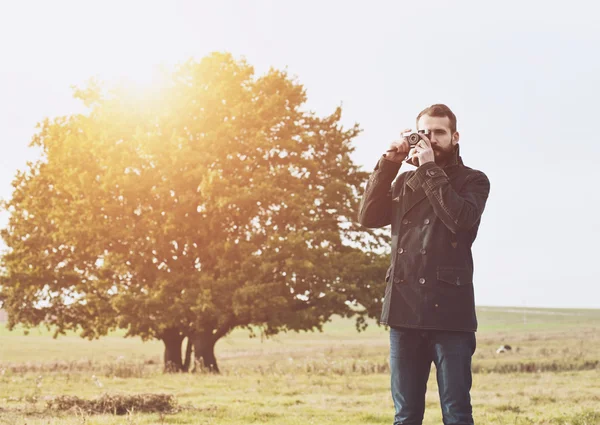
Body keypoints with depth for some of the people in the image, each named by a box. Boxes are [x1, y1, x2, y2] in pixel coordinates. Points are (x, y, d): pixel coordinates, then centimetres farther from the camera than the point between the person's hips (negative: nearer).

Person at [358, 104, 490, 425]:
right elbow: (368, 216, 7)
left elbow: (461, 219, -14)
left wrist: (430, 169, -8)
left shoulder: (472, 180, 6)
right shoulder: (404, 182, 20)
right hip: (405, 308, 4)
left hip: (449, 310, -4)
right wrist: (388, 164, 2)